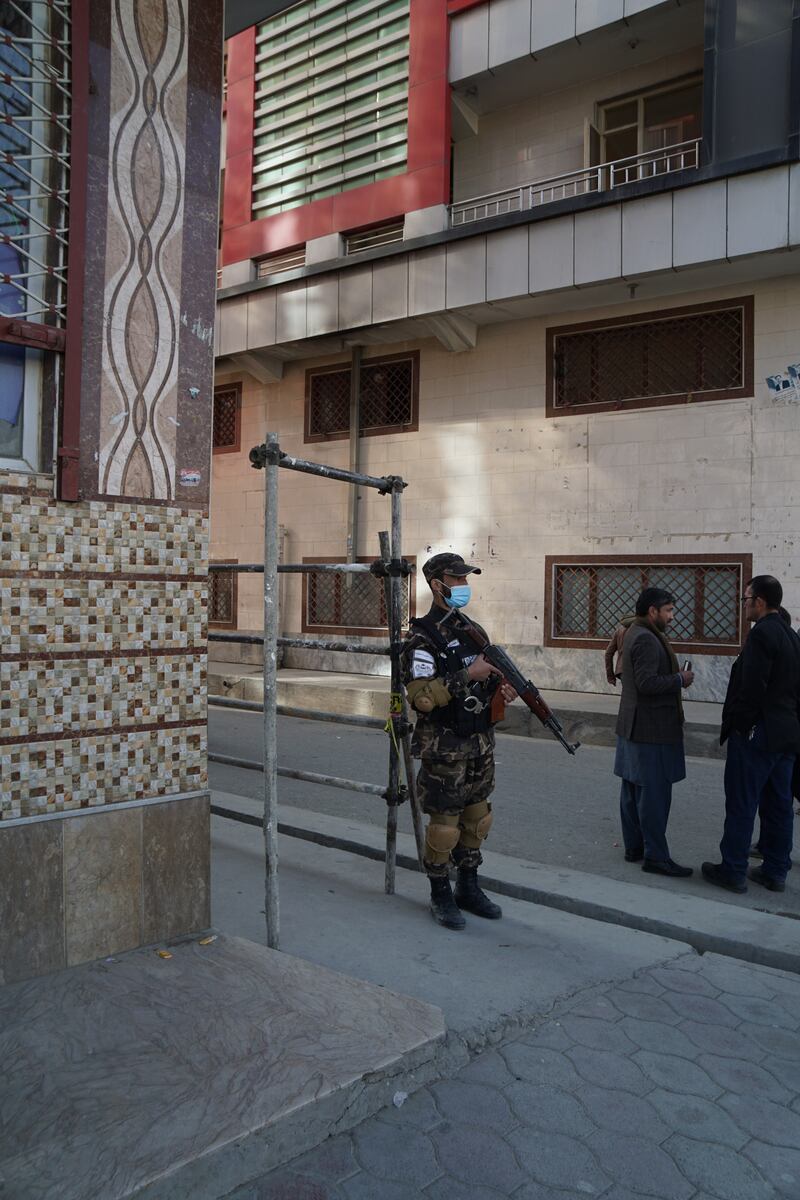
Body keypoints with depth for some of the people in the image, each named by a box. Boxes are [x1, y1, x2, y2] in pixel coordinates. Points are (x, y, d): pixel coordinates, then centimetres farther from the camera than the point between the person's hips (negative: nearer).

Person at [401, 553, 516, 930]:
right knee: (444, 824, 2)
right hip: (444, 750, -7)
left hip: (480, 746, 8)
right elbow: (421, 697, -24)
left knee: (476, 820, 16)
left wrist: (501, 687, -1)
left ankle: (469, 889, 30)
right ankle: (441, 896, 18)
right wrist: (467, 675, -26)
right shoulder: (422, 638, -15)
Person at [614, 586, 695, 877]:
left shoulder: (635, 633, 16)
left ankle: (634, 847, 23)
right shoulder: (647, 639, -18)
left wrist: (676, 677, 12)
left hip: (632, 727, 11)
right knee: (654, 794, -5)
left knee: (633, 791, 14)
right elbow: (647, 682, -26)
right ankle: (655, 856, 0)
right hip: (651, 730, -11)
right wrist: (680, 680, -14)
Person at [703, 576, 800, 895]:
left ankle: (733, 871, 8)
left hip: (757, 734, -9)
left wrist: (739, 725, -11)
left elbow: (752, 687, -21)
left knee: (741, 805, 1)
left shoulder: (761, 634, -17)